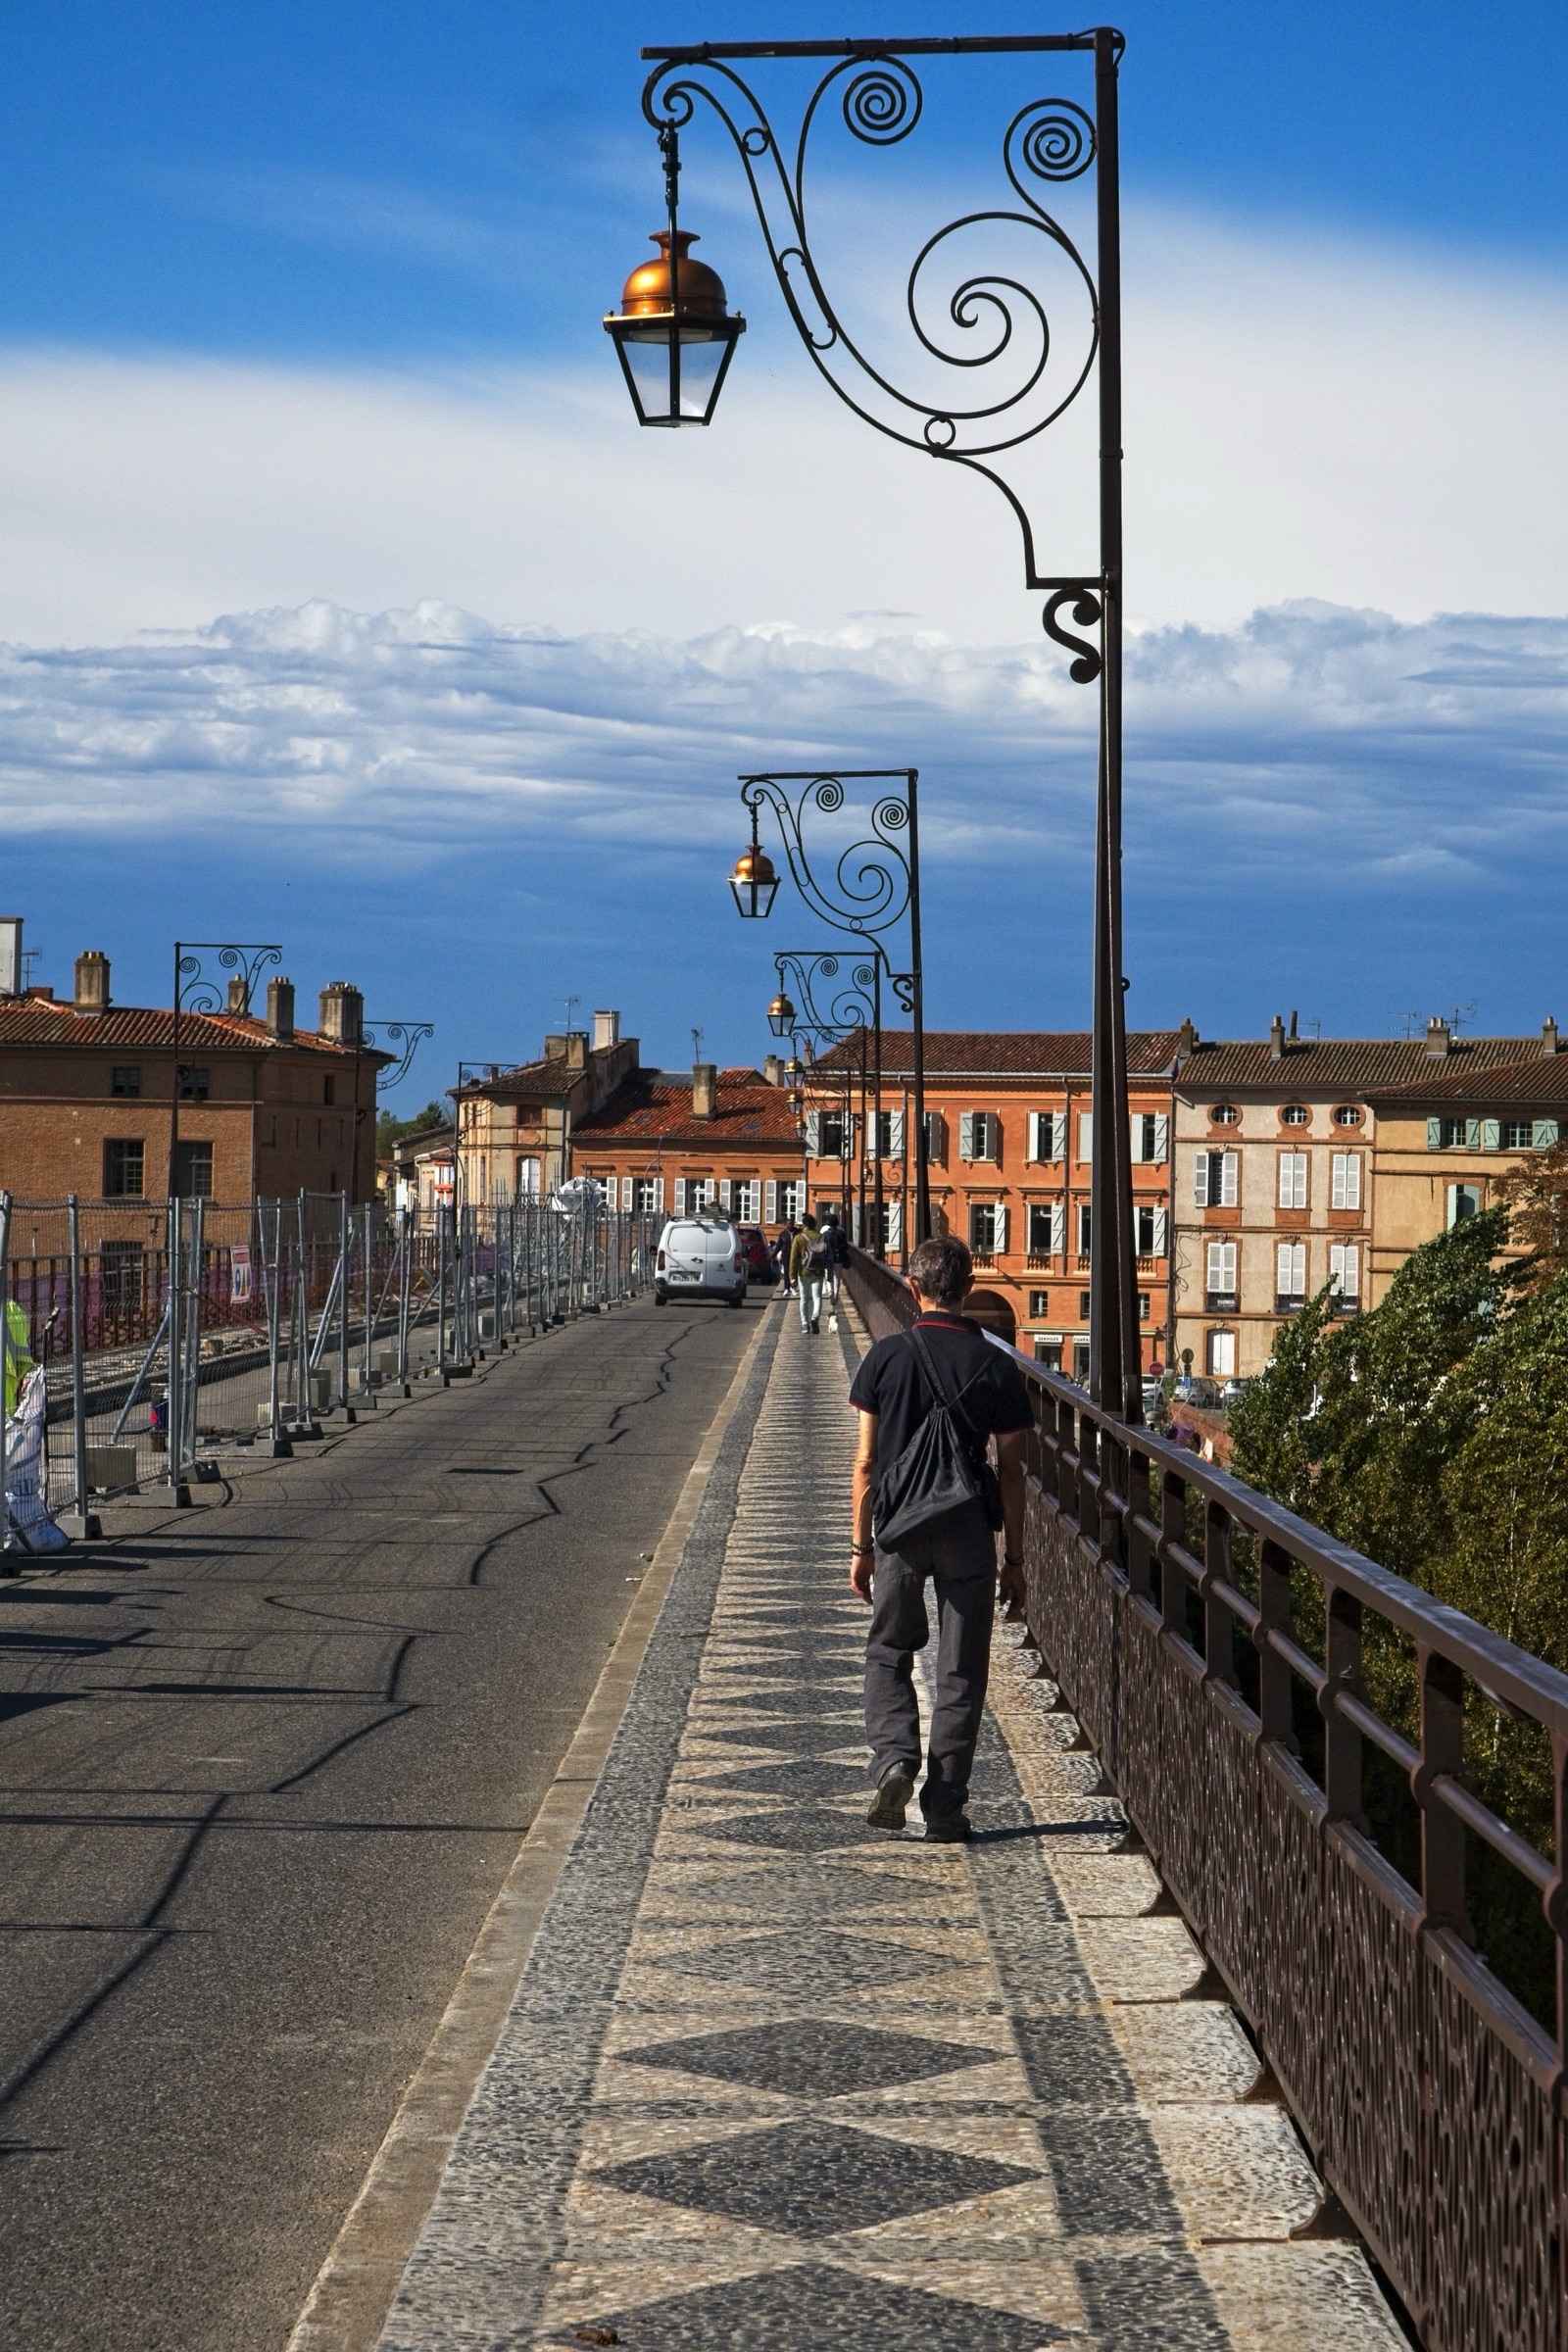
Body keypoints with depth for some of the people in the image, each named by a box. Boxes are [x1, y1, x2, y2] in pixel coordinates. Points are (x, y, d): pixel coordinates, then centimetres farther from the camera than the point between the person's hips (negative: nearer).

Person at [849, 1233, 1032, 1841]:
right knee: (960, 1672, 7)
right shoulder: (995, 1366, -3)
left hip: (900, 1529, 0)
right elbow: (1010, 1473, 0)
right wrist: (1013, 1558, 8)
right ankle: (945, 1808, 7)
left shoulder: (887, 1357, -3)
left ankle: (894, 1759, -7)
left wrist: (861, 1546, 7)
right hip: (968, 1532, 0)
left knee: (889, 1652, 16)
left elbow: (866, 1462, -1)